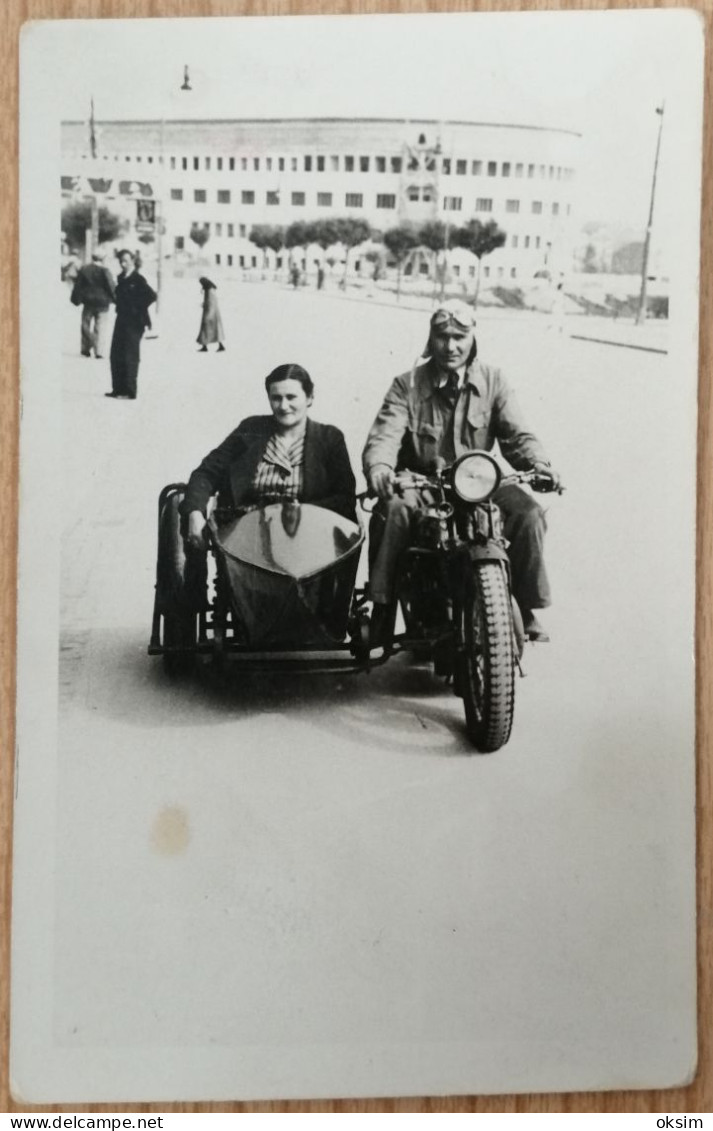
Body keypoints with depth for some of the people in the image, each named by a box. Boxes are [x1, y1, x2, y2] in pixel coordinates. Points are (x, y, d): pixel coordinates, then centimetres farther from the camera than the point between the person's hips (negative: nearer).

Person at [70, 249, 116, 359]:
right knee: (100, 326, 3)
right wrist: (115, 298, 5)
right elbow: (111, 286, -10)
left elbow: (78, 285, 5)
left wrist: (76, 299, 14)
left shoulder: (83, 269, 1)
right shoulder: (104, 271, -10)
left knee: (86, 325, 13)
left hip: (88, 302, 2)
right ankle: (99, 351, -3)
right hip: (102, 302, -2)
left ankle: (85, 349, 12)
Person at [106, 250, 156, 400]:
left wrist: (139, 309, -12)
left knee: (130, 357, -6)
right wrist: (120, 307, 10)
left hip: (134, 322, -8)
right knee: (115, 356, 7)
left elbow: (152, 296, -20)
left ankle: (130, 391, -2)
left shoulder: (138, 280, -10)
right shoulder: (121, 278, 12)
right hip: (121, 320, 8)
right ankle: (118, 389, 15)